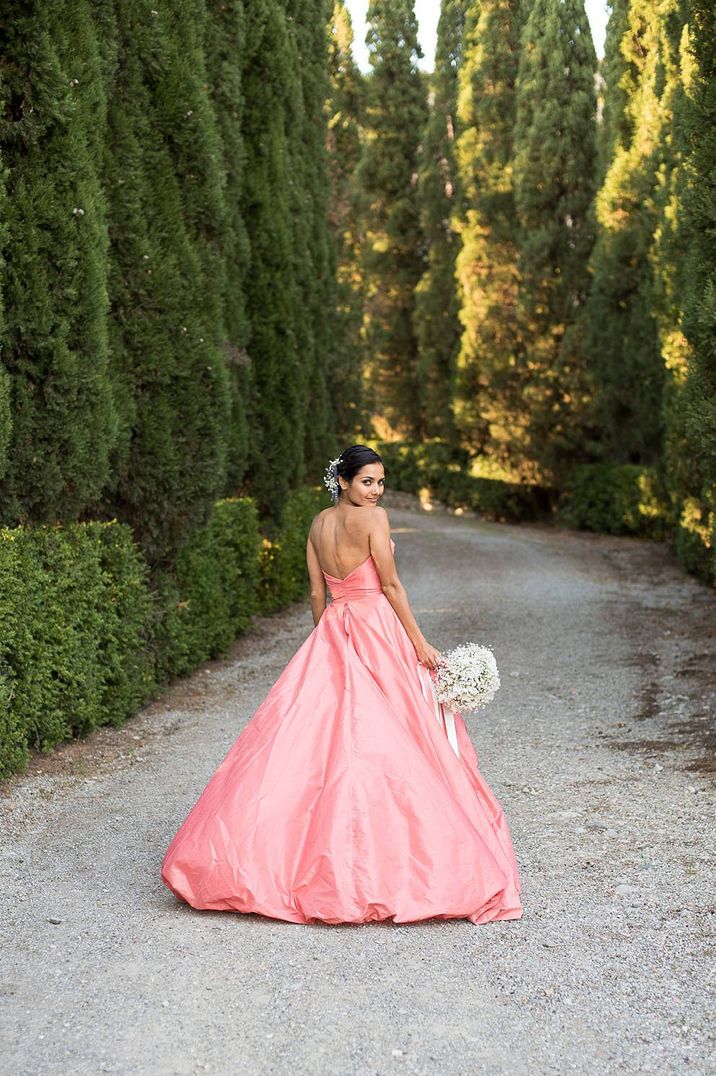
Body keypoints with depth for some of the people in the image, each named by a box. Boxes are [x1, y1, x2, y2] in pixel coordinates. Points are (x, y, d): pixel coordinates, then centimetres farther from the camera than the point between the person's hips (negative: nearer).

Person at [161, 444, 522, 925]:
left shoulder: (318, 524, 10)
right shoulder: (374, 517, -9)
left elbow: (317, 593, 13)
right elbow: (390, 585, -10)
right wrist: (421, 642, -6)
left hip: (331, 634, 7)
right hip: (378, 634, -7)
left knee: (315, 734, 6)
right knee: (383, 739, -2)